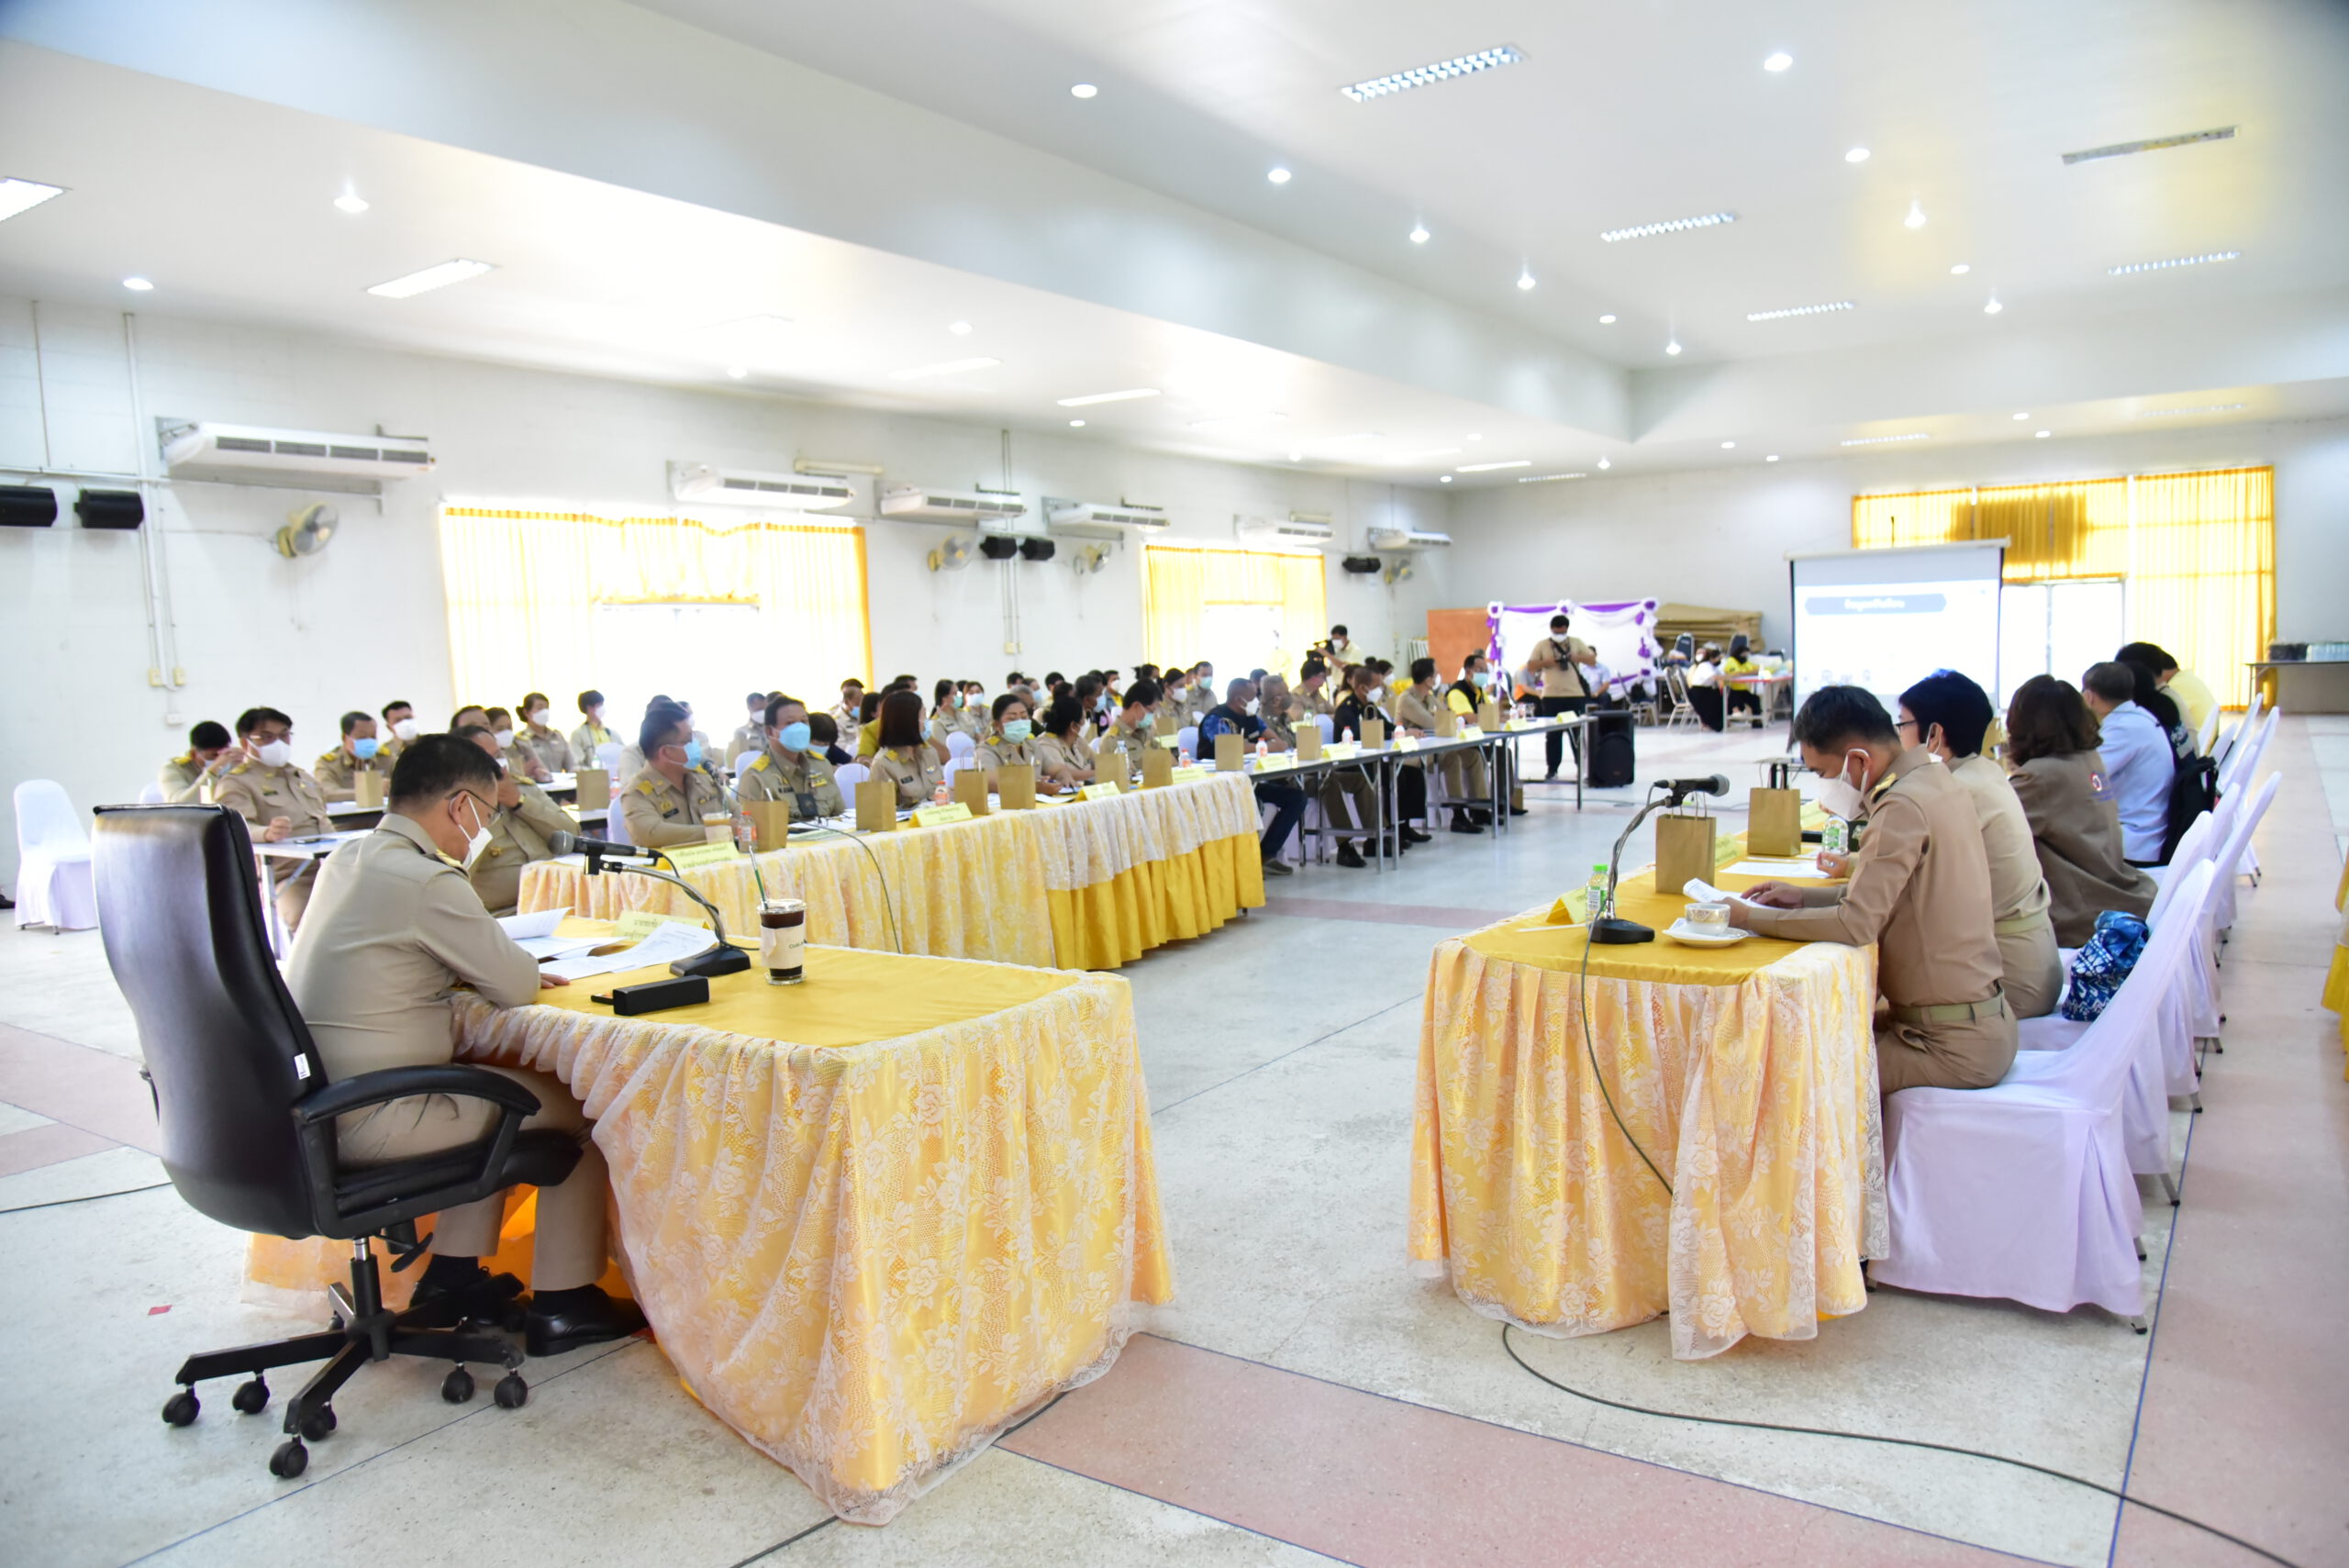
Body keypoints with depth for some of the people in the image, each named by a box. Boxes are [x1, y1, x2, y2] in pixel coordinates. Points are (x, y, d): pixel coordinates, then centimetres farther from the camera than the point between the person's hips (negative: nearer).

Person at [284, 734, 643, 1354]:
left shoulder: (346, 859, 9)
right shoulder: (427, 880, -20)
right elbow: (518, 987, -13)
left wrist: (507, 970, 9)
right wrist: (525, 969, 11)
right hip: (369, 1121, -9)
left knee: (500, 1090, 27)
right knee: (578, 1105, 3)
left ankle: (452, 1275, 29)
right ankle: (562, 1306, 10)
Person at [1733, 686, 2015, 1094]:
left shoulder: (1904, 806, -22)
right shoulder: (1936, 779, 6)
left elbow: (1856, 924, -28)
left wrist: (1750, 917, -19)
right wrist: (1805, 896, 9)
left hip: (1954, 1044, -9)